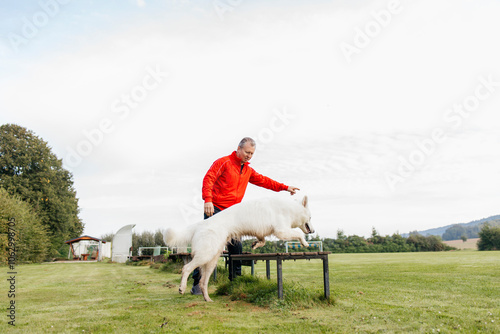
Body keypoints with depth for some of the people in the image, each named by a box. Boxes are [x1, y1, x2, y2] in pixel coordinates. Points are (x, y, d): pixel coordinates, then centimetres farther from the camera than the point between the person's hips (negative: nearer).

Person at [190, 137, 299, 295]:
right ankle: (196, 282, -2)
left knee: (236, 246, 3)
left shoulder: (248, 171, 19)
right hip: (215, 210, -6)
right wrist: (208, 199, -25)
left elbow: (263, 180, 25)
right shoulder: (224, 162, -3)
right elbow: (208, 179, -11)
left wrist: (285, 187, 20)